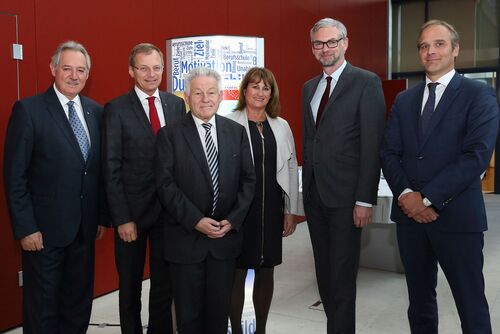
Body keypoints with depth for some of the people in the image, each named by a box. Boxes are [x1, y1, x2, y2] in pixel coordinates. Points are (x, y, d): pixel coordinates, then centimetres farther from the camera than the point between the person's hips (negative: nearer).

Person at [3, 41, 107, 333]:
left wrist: (102, 216, 8)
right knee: (42, 306, 10)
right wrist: (25, 228, -13)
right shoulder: (28, 110, -9)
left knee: (80, 301, 17)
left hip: (85, 228, 5)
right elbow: (15, 175, -10)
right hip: (44, 230, -5)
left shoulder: (96, 111, 6)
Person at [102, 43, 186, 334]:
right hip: (133, 211, -3)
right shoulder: (116, 109, -6)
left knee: (165, 282, 16)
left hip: (169, 209, 3)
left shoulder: (177, 105, 5)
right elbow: (112, 169, -8)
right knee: (130, 285, 14)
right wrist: (122, 218, -12)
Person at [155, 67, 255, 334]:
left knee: (220, 308, 14)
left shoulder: (237, 132, 5)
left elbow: (248, 179, 5)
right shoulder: (169, 135, -4)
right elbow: (166, 184, -9)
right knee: (188, 312, 11)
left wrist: (233, 219, -6)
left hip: (226, 236, 3)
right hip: (186, 238, -2)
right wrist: (196, 220, -15)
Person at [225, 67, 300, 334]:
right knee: (237, 272, 5)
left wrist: (291, 211, 8)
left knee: (266, 271, 14)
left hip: (271, 209, 4)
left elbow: (291, 169, 10)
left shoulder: (281, 126, 9)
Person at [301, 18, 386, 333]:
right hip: (315, 194, 7)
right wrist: (306, 189, 11)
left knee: (342, 277, 1)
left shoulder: (366, 82, -6)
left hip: (345, 195, -6)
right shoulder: (309, 87, 15)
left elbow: (372, 144, -12)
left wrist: (365, 200, -16)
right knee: (324, 275, 15)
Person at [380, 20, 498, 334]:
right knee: (419, 298, 16)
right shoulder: (404, 100, 13)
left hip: (456, 215, -4)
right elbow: (389, 152, 6)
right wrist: (405, 194, -10)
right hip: (410, 213, 5)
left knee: (471, 304, 4)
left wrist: (428, 198, -16)